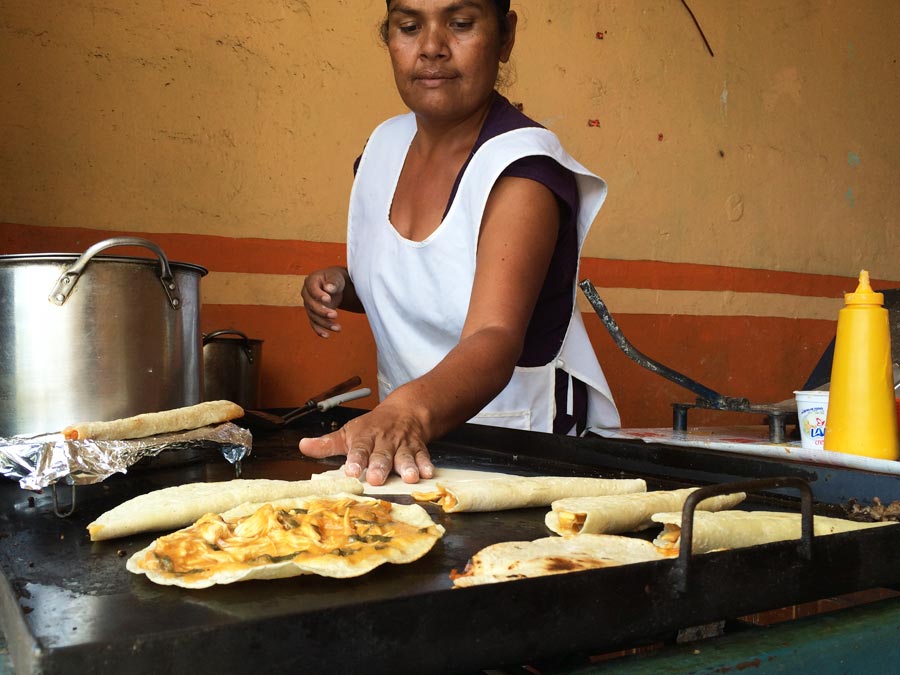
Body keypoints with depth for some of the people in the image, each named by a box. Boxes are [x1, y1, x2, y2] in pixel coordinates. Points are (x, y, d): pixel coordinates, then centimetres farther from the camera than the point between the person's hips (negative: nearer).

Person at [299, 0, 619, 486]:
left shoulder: (522, 164, -19)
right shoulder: (384, 144, 2)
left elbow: (495, 339, -33)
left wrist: (411, 410, -51)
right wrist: (340, 287, -2)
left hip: (517, 443, -4)